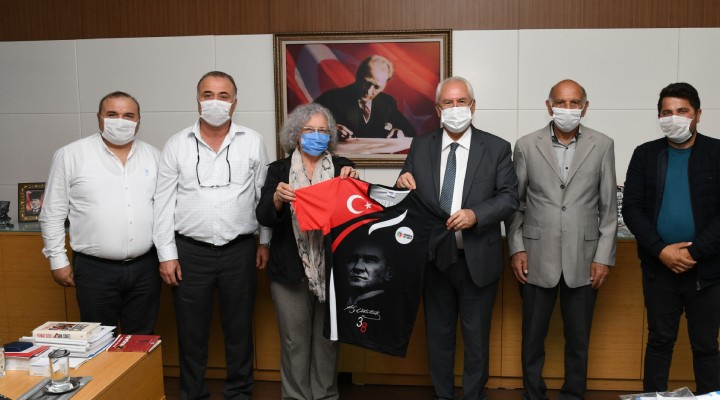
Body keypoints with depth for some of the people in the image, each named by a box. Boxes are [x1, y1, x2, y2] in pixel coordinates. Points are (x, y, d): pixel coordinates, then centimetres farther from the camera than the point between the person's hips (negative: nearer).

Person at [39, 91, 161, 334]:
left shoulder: (153, 156, 7)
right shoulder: (70, 155, -2)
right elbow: (53, 213, 1)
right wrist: (58, 260, -1)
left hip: (145, 268, 3)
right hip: (95, 269, -2)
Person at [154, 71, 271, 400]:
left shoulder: (252, 142, 1)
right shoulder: (177, 144, 1)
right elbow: (163, 202, 1)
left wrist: (266, 241, 5)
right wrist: (167, 254, -3)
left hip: (240, 250, 0)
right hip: (190, 251, 0)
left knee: (239, 328, 12)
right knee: (191, 332, 10)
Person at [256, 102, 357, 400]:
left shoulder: (342, 167, 6)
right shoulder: (279, 170, 4)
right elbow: (264, 217, -5)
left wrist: (351, 183, -17)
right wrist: (277, 198, -25)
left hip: (331, 269, 1)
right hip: (291, 272, 0)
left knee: (327, 340, 11)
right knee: (294, 342, 9)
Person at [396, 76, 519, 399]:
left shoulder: (496, 148, -2)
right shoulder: (420, 146, 4)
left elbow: (509, 197, -6)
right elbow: (408, 196, 8)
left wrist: (475, 214, -22)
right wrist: (403, 183, -15)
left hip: (477, 260, -2)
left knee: (477, 336, 12)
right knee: (438, 334, 16)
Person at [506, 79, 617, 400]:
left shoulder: (602, 145, 2)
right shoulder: (526, 145, 1)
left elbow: (609, 207, 3)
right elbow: (515, 202, 4)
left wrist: (604, 256, -2)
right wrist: (516, 249, -3)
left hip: (583, 260, 1)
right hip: (537, 259, 0)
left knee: (578, 338, 11)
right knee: (533, 337, 9)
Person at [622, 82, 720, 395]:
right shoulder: (645, 154, 4)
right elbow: (631, 208, -2)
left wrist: (694, 253, -15)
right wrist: (661, 250, -13)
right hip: (658, 267, 1)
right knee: (659, 341, 12)